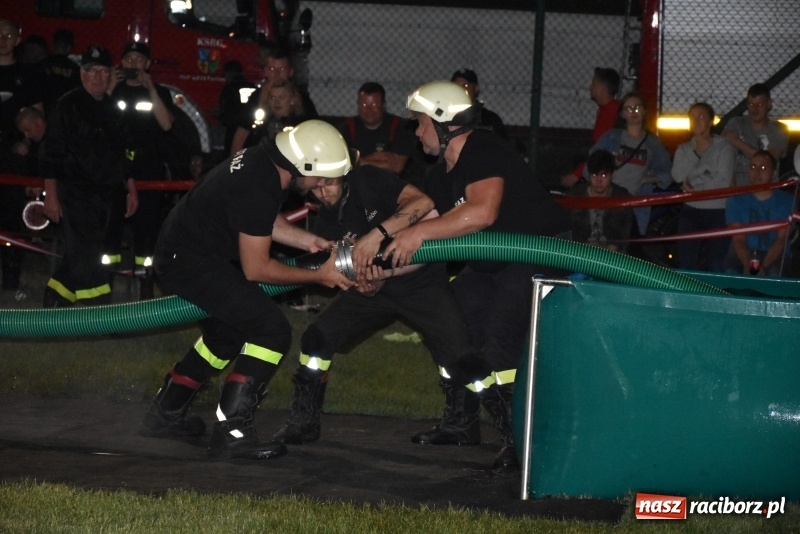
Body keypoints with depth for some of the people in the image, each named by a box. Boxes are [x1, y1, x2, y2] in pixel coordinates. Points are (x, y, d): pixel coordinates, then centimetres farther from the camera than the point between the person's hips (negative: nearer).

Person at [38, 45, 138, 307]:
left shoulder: (112, 109, 15)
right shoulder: (68, 106, -5)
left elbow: (124, 154, 23)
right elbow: (51, 153, -8)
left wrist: (131, 189, 18)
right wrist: (51, 194, -11)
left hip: (107, 194, 7)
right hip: (76, 193, -7)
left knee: (80, 256, 9)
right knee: (85, 256, -12)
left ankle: (53, 303, 20)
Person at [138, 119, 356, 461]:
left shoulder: (264, 160, 0)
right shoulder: (258, 189, -29)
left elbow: (262, 220, 20)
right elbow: (256, 268, -19)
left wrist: (307, 240, 7)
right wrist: (319, 276, -11)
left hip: (178, 251, 11)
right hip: (189, 263, -11)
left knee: (228, 333, 28)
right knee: (272, 331, -15)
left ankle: (165, 415, 37)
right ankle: (231, 432, -16)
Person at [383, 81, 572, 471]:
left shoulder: (483, 153, -20)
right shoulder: (440, 178, 11)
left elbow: (483, 211, -39)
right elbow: (428, 248, 11)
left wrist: (420, 231, -36)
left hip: (542, 252, -10)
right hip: (493, 263, 10)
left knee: (500, 341, -21)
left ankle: (520, 440, -12)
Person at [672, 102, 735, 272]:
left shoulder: (724, 147, -2)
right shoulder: (684, 149, 10)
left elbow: (723, 182, -11)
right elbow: (678, 176, -5)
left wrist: (695, 188, -5)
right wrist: (696, 154, -10)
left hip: (717, 211, -4)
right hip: (691, 211, 4)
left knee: (716, 266, -5)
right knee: (686, 264, -1)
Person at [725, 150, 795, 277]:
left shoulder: (786, 201, 2)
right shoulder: (736, 201, 5)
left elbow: (781, 239, -8)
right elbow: (738, 239, -5)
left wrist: (763, 267, -25)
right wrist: (748, 266, -25)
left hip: (775, 255, -1)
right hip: (742, 255, 1)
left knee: (774, 275, -35)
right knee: (731, 272, -32)